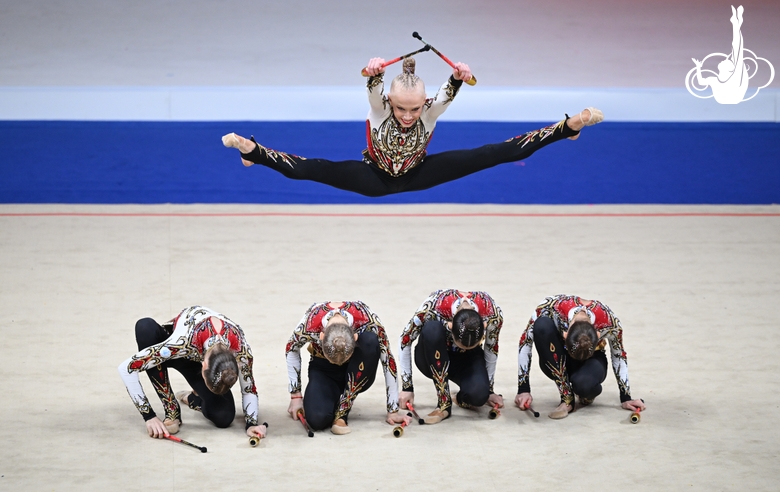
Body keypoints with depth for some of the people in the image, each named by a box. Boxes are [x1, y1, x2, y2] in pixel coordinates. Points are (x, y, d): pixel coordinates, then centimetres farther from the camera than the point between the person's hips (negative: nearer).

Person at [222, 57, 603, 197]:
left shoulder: (429, 113, -23)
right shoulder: (379, 109, -27)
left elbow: (447, 95, -44)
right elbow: (374, 90, -49)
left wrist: (458, 79, -67)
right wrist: (374, 74, -73)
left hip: (417, 175, 1)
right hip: (375, 178, -1)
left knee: (497, 153, -9)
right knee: (305, 170, -28)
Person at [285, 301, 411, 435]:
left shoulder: (367, 321, -33)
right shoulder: (310, 325, -31)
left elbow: (388, 361, -22)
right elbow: (291, 350, -9)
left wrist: (393, 411, -18)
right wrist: (295, 395, -7)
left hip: (356, 376, 1)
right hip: (324, 371, -1)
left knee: (370, 341, -35)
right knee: (317, 419, -31)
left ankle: (342, 411, -23)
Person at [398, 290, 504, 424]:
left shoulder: (493, 314, -29)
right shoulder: (433, 309, -34)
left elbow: (491, 350, -9)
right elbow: (405, 341, -18)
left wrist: (489, 391, -1)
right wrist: (407, 387, -15)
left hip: (468, 359, 1)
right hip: (432, 358, 0)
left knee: (478, 395, -34)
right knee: (431, 329, -37)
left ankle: (462, 398, 5)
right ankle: (444, 403, -27)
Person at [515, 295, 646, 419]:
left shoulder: (609, 322, -31)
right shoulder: (552, 308, -34)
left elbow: (618, 356, -11)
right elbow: (525, 343, -20)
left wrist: (625, 399, -5)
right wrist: (523, 390, -21)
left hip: (591, 359, -1)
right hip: (556, 364, 1)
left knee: (583, 384, -39)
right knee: (542, 325, -33)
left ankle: (588, 394, 2)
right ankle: (566, 399, -23)